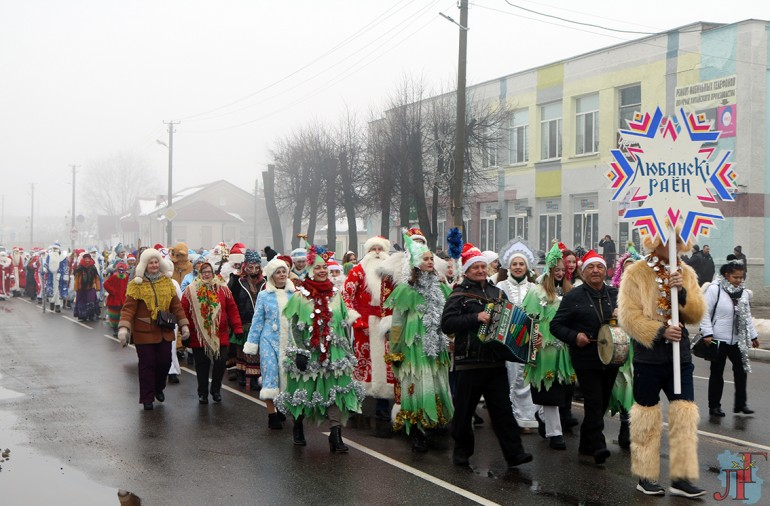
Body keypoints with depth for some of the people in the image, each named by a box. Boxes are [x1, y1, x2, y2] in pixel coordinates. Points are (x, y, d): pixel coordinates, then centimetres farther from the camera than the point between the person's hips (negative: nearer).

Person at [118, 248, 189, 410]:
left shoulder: (167, 282, 8)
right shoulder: (136, 284, -5)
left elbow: (176, 305, 11)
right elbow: (128, 308, -11)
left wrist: (184, 325, 8)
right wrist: (123, 328, -22)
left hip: (164, 331, 4)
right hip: (144, 332, -4)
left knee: (165, 361, 7)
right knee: (147, 365, 1)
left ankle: (159, 388, 34)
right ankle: (147, 398, 12)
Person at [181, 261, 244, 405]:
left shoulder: (223, 289, 4)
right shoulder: (190, 290, 0)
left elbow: (232, 309, 3)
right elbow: (184, 313, -2)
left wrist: (237, 328, -3)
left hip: (220, 336, 1)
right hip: (198, 337, -1)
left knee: (220, 362, 1)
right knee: (202, 365, 7)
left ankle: (216, 390, 22)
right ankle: (203, 393, 20)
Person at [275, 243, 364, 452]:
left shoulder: (336, 295, 11)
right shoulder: (300, 296, -1)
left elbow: (344, 325, 16)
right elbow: (293, 326, -5)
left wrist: (348, 352, 13)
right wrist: (299, 351, -14)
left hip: (333, 352, 3)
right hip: (307, 351, -3)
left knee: (336, 391, -7)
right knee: (304, 390, 6)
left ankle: (336, 434, -8)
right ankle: (298, 426, 27)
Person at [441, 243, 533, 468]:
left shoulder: (497, 293, 16)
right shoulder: (459, 295, -1)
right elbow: (447, 324, -14)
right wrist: (476, 318, -21)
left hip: (495, 362, 4)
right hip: (469, 362, -4)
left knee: (503, 408, 0)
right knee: (464, 410, 6)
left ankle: (514, 452, -1)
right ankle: (462, 452, 20)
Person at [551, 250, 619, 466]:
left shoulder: (615, 294, 10)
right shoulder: (574, 297, -2)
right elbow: (556, 325, -1)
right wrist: (574, 336, -17)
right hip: (586, 359, -5)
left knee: (602, 402, 13)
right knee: (594, 402, -11)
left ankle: (586, 444, 26)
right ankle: (598, 446, -10)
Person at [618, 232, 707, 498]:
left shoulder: (687, 274, 9)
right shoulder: (636, 273, -5)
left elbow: (697, 314, 2)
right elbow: (629, 316, -13)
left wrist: (682, 292, -14)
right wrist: (660, 331, -22)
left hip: (680, 356, 4)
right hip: (648, 356, -4)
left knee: (685, 416, 0)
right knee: (647, 417, 5)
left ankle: (681, 477, 6)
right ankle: (646, 476, 16)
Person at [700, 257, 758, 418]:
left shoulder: (743, 292, 6)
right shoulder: (715, 289, -12)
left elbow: (747, 315, 16)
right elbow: (705, 312, -12)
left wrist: (753, 335, 17)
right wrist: (707, 333, -18)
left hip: (737, 340, 5)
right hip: (719, 339, -5)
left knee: (741, 370, 6)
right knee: (717, 373, 5)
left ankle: (740, 403, 18)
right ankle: (714, 406, 14)